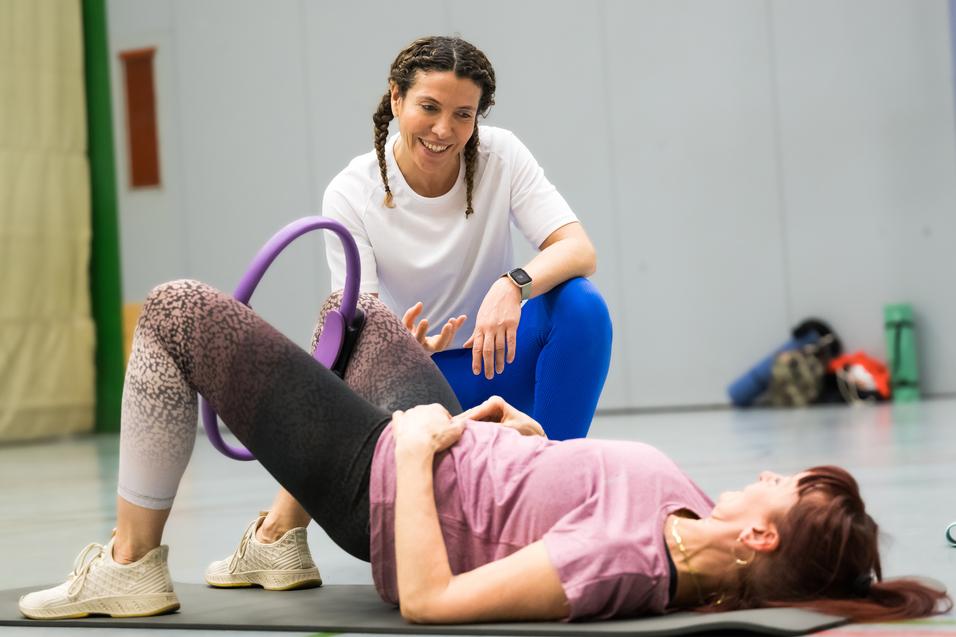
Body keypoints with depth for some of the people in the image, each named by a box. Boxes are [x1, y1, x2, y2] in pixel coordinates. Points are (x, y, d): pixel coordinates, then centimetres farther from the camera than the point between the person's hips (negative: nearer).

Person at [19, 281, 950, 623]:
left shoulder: (623, 561, -38)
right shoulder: (695, 530, -12)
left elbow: (427, 601, -37)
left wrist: (413, 450, -29)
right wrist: (534, 436, 4)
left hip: (383, 481, -8)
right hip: (457, 445, 8)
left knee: (176, 310, -5)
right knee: (363, 313, 32)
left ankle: (130, 565, 12)